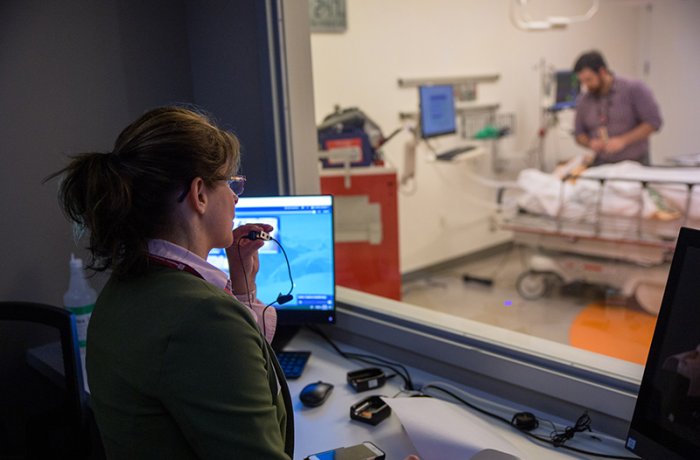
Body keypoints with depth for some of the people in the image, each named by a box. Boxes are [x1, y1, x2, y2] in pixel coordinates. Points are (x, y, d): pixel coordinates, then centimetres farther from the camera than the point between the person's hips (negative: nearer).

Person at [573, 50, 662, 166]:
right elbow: (579, 134, 15)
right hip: (601, 166, 3)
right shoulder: (583, 101, 7)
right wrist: (590, 143, -7)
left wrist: (623, 141, -16)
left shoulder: (634, 90, -3)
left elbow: (653, 122, -7)